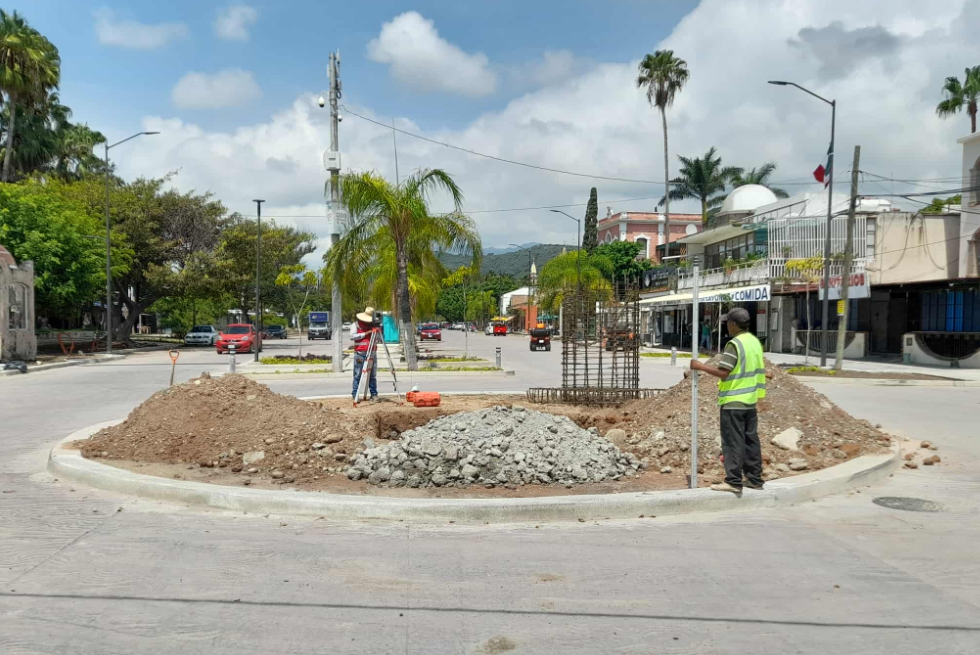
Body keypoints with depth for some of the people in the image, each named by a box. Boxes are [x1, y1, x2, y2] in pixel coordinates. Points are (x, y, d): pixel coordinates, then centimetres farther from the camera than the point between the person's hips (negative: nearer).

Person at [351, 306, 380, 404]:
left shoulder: (373, 325, 14)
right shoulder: (355, 324, 3)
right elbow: (352, 336, -11)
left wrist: (378, 331, -5)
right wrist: (366, 333, -14)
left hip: (372, 353, 3)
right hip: (360, 353, -3)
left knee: (373, 375, 3)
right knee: (357, 375, -2)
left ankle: (374, 395, 7)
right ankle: (355, 395, 2)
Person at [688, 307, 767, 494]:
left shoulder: (734, 344, -16)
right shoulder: (755, 342, 11)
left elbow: (723, 372, -20)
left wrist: (700, 366, -11)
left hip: (733, 401, -8)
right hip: (750, 400, 8)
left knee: (733, 442, -5)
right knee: (751, 440, 12)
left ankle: (733, 481, -4)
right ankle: (754, 479, 17)